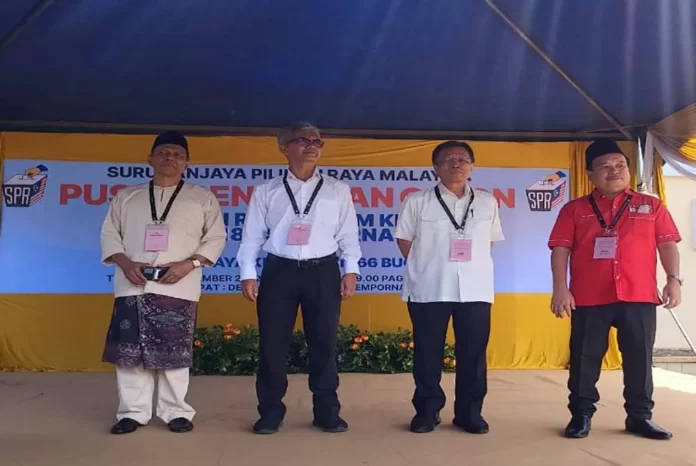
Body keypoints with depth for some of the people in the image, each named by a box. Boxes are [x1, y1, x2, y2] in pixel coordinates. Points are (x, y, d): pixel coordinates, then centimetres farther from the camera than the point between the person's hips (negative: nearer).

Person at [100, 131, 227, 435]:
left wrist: (189, 263, -10)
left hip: (178, 287, -2)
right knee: (129, 350, 3)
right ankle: (133, 412, 15)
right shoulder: (126, 196, 15)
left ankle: (176, 412, 13)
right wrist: (125, 263, -7)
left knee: (174, 352, 1)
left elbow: (216, 238, 4)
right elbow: (109, 234, 12)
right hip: (132, 285, 2)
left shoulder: (202, 198, 9)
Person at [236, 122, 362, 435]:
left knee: (324, 344, 5)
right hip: (279, 271, 0)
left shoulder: (338, 191, 8)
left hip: (323, 272, 0)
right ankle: (270, 412, 16)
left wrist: (351, 270, 0)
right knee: (272, 345, 3)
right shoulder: (266, 191, 7)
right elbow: (252, 235, 6)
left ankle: (327, 412, 17)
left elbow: (348, 234, 7)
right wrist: (247, 274, 0)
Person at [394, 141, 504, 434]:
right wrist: (429, 266, 2)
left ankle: (469, 411, 18)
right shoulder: (417, 201, 1)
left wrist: (472, 265, 7)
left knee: (473, 352, 5)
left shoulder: (487, 203, 9)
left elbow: (490, 242, 17)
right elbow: (405, 241, 6)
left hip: (475, 289, 2)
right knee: (427, 352, 4)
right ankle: (427, 410, 17)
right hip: (428, 289, -2)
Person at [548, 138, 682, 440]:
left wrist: (674, 279, -4)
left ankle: (640, 416, 21)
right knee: (585, 359, 4)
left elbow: (667, 244, 8)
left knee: (639, 358, 8)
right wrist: (560, 288, -9)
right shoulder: (574, 209, 7)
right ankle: (581, 415, 15)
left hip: (639, 297, 1)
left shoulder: (651, 206, 11)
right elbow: (560, 249, 1)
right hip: (589, 298, -1)